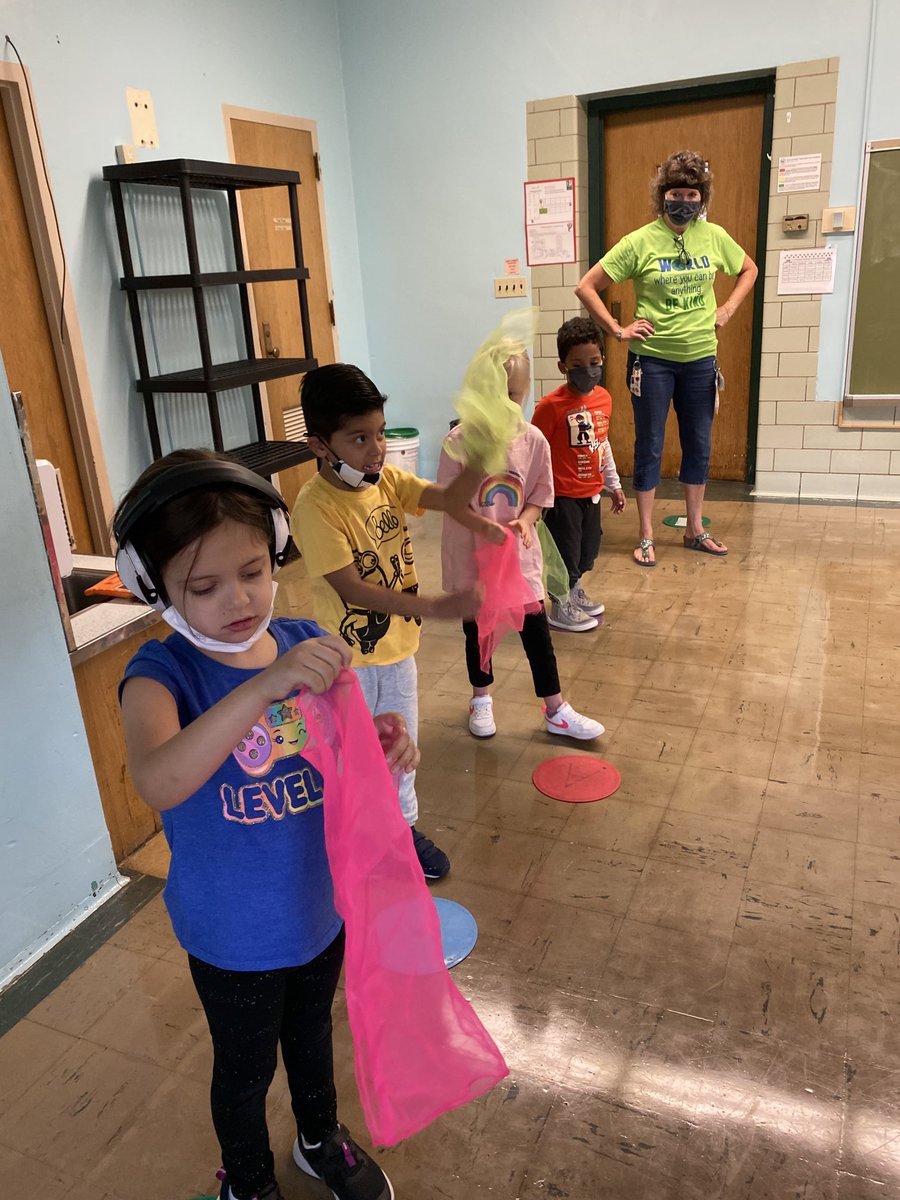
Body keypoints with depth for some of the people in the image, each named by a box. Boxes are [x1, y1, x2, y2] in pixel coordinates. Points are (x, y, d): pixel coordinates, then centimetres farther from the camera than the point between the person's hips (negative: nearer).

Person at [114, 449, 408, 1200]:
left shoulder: (307, 645, -12)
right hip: (234, 933, -3)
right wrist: (262, 687, -54)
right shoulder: (162, 675, -23)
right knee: (246, 1066, 23)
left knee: (312, 1033, 30)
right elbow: (158, 783, -43)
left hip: (322, 904, 4)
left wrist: (383, 746, -22)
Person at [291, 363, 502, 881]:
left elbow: (450, 499, -15)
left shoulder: (388, 479, -5)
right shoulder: (315, 507, -25)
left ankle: (402, 824, 44)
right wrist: (437, 607, -36)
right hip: (348, 659, -6)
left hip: (397, 645, 6)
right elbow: (353, 589, -30)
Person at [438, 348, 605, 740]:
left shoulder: (533, 440, -6)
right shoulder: (459, 441, -13)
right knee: (476, 627, 15)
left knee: (536, 629, 5)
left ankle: (556, 711, 19)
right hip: (471, 552, -1)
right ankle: (481, 698, 37)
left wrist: (525, 520, -19)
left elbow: (540, 495, 1)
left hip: (519, 551, 1)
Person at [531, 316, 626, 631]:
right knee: (565, 551, 5)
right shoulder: (551, 405, -20)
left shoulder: (604, 398, 1)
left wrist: (614, 484, 19)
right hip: (562, 496, -7)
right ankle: (560, 608, 24)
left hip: (591, 493, 7)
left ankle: (574, 591, 43)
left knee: (588, 549, 20)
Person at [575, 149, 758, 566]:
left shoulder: (714, 236, 2)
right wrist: (618, 330, -10)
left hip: (700, 358, 4)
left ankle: (695, 529, 27)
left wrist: (728, 309, 6)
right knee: (649, 448, 3)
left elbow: (749, 270, 20)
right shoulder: (640, 242, -9)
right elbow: (586, 288, -8)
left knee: (699, 446, 12)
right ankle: (646, 537, 13)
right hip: (652, 360, -4)